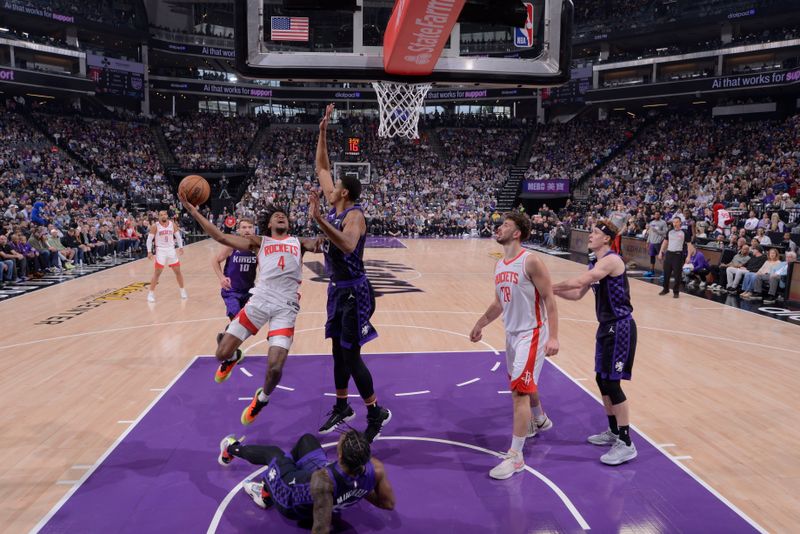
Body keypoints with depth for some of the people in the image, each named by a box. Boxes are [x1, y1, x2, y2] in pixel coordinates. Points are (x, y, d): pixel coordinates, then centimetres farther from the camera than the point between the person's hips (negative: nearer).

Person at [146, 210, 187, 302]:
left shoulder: (173, 224, 1)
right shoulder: (155, 226, -8)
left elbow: (178, 236, 11)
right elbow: (149, 239, -6)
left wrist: (181, 247, 2)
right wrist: (149, 252, -13)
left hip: (171, 250, 3)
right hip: (161, 251, -3)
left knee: (178, 271, 9)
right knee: (157, 272, -5)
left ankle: (182, 290, 24)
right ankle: (151, 293, 3)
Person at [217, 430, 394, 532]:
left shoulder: (323, 481, -47)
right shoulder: (375, 468, -32)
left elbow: (321, 529, -44)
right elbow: (388, 504, -17)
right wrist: (359, 491, -5)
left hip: (291, 504, -4)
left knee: (272, 452, 20)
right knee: (307, 439, 20)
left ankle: (232, 449, 55)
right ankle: (267, 494, 35)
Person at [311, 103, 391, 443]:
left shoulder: (354, 215, -18)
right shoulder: (335, 207, 6)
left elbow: (348, 246, -40)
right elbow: (322, 168, 14)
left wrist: (319, 219, -44)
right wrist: (322, 132, 8)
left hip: (353, 291, -9)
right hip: (338, 289, 9)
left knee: (351, 355, -4)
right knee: (339, 350, 16)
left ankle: (376, 413, 11)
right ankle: (342, 407, 30)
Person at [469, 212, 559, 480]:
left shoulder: (530, 262, -17)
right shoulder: (499, 266, 7)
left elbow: (549, 300, -17)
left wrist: (553, 337, -23)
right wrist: (480, 324, 24)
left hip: (531, 334, -8)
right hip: (512, 333, 8)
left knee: (519, 392, -11)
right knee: (525, 385, 25)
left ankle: (515, 456, -4)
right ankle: (540, 420, 53)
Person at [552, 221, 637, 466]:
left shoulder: (611, 260, -18)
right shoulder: (595, 264, 12)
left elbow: (580, 281, -29)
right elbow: (578, 294, 14)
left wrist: (551, 286, -16)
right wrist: (554, 291, 0)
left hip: (620, 327, -10)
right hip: (606, 327, 10)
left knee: (612, 383, -7)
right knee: (602, 380, 15)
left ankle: (626, 444, 3)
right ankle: (613, 432, 31)